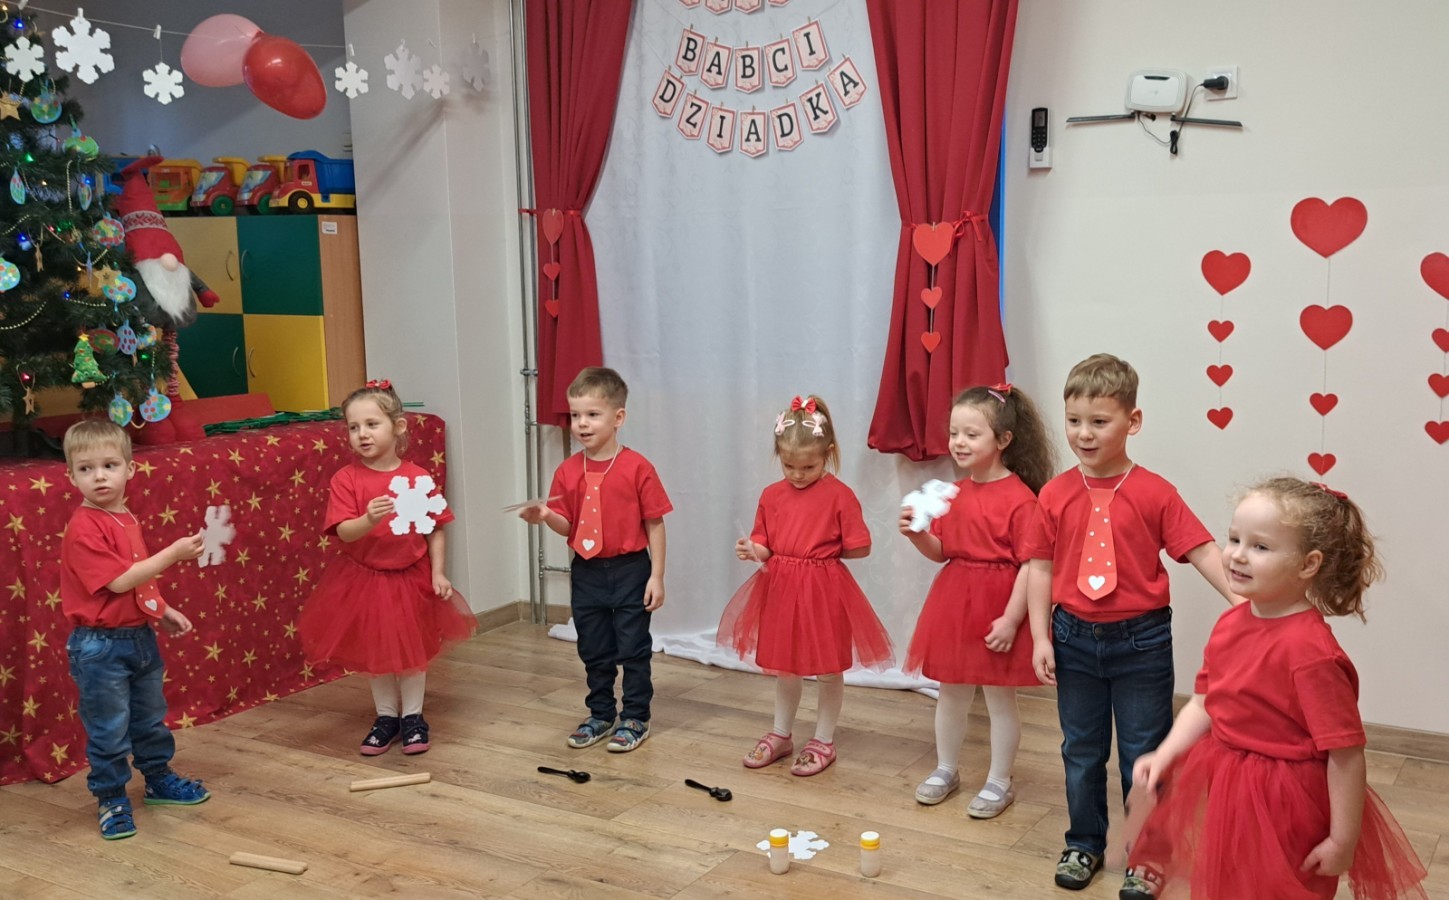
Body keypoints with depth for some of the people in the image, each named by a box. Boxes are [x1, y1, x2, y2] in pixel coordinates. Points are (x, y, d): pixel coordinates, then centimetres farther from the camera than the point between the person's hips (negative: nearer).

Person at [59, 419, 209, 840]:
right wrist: (172, 554, -25)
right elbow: (119, 581, -26)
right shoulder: (84, 528, -21)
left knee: (151, 718, 22)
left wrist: (163, 610, 11)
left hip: (140, 636, 8)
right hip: (100, 647, -8)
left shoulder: (128, 519, 6)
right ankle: (111, 800, 20)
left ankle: (159, 779, 39)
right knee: (109, 730, 5)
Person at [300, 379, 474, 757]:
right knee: (375, 651, 13)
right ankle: (386, 716, 29)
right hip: (365, 580, 0)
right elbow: (343, 532, -19)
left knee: (414, 648, 12)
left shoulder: (418, 478, -9)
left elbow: (435, 529, -4)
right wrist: (369, 519, -38)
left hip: (413, 577, 0)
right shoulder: (346, 479, -11)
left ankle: (413, 716, 28)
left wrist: (438, 573, -10)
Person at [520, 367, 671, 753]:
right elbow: (567, 526, 5)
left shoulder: (636, 467, -12)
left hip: (629, 569, -5)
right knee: (594, 652, 16)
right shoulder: (568, 471, 0)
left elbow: (654, 525, -8)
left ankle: (635, 718, 20)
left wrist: (656, 576, -10)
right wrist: (546, 516, -18)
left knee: (633, 649, 6)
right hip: (586, 572, 5)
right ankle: (601, 715, 31)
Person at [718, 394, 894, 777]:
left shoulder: (839, 494, -12)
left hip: (825, 590, -4)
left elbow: (860, 548, -10)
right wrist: (751, 550, -16)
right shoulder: (772, 495, 2)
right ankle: (781, 735, 34)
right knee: (784, 668, 18)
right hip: (781, 589, 4)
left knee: (828, 669, 9)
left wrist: (821, 554, -3)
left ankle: (823, 742, 24)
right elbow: (765, 546, 5)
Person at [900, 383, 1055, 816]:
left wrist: (1011, 619, -20)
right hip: (953, 600, 7)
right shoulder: (952, 493, 6)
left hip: (998, 605, -6)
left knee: (999, 696, 8)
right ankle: (946, 769, 34)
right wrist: (917, 534, -10)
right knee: (951, 692, 18)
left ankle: (999, 782, 22)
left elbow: (1029, 565, -17)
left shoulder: (1019, 497, -16)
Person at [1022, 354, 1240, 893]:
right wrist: (1041, 638, -4)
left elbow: (1202, 550, -14)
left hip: (1141, 641, -2)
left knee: (1143, 755, 9)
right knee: (1081, 750, 17)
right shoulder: (1055, 494, -3)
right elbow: (1041, 568, -1)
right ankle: (1084, 844, 33)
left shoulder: (1154, 493, -10)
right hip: (1074, 639, 2)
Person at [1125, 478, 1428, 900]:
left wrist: (1343, 841, -17)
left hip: (1283, 804, -7)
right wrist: (1164, 755, -6)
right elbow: (1203, 704, 8)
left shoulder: (1310, 649, -25)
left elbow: (1345, 753, -22)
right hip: (1226, 786, 7)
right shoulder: (1231, 624, -1)